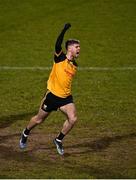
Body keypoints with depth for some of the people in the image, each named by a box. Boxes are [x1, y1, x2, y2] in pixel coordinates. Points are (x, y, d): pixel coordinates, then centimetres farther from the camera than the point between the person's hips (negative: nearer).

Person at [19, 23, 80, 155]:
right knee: (39, 119, 10)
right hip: (52, 95, -4)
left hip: (65, 97, 4)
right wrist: (64, 30, -38)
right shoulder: (60, 57, -10)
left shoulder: (75, 65, 7)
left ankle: (59, 140, 4)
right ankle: (25, 133, 41)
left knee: (73, 118, -17)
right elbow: (58, 44, -29)